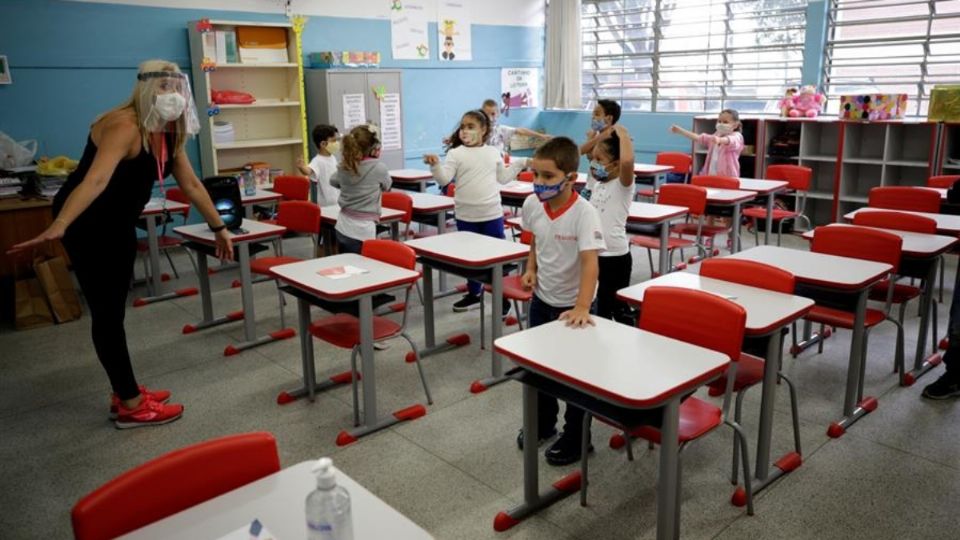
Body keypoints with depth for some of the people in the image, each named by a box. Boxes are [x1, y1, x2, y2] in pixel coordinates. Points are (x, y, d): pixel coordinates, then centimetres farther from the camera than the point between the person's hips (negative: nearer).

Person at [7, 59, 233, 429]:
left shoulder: (170, 133, 1)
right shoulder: (124, 126, -26)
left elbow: (191, 185, 10)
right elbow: (96, 179, -41)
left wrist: (219, 228, 14)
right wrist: (58, 226, -53)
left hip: (120, 223, 9)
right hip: (86, 224, -9)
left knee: (115, 308, 14)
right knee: (107, 311, -5)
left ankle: (125, 392, 24)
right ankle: (131, 405, 1)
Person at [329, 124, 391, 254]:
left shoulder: (344, 167, 3)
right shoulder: (379, 167, -13)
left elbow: (334, 181, 24)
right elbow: (386, 186, 8)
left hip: (343, 227, 6)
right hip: (363, 231, -6)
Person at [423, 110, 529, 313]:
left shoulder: (493, 152, 5)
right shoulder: (456, 153, -4)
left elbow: (502, 177, 18)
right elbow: (444, 179, -14)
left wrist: (520, 163, 15)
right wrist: (435, 165, -31)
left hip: (492, 214, 1)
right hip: (466, 216, -1)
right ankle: (474, 293, 30)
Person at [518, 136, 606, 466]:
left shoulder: (584, 213, -26)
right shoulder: (532, 205, -8)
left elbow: (590, 262, -32)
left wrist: (582, 307, -41)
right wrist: (530, 269, -1)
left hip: (573, 304, -6)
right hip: (542, 298, 6)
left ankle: (575, 437, 28)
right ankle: (543, 423, 42)